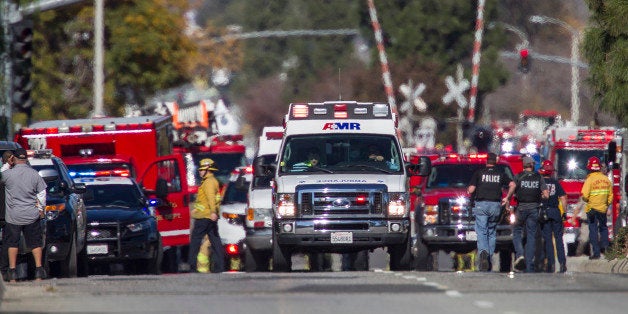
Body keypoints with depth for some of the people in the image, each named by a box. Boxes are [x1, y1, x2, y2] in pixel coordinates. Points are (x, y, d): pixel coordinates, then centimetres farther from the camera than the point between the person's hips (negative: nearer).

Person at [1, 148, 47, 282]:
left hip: (13, 216, -2)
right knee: (35, 243, 10)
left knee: (12, 243, 10)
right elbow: (42, 194, 1)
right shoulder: (35, 174, -4)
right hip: (31, 215, 2)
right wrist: (41, 209, 13)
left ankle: (12, 272, 9)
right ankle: (39, 269, 3)